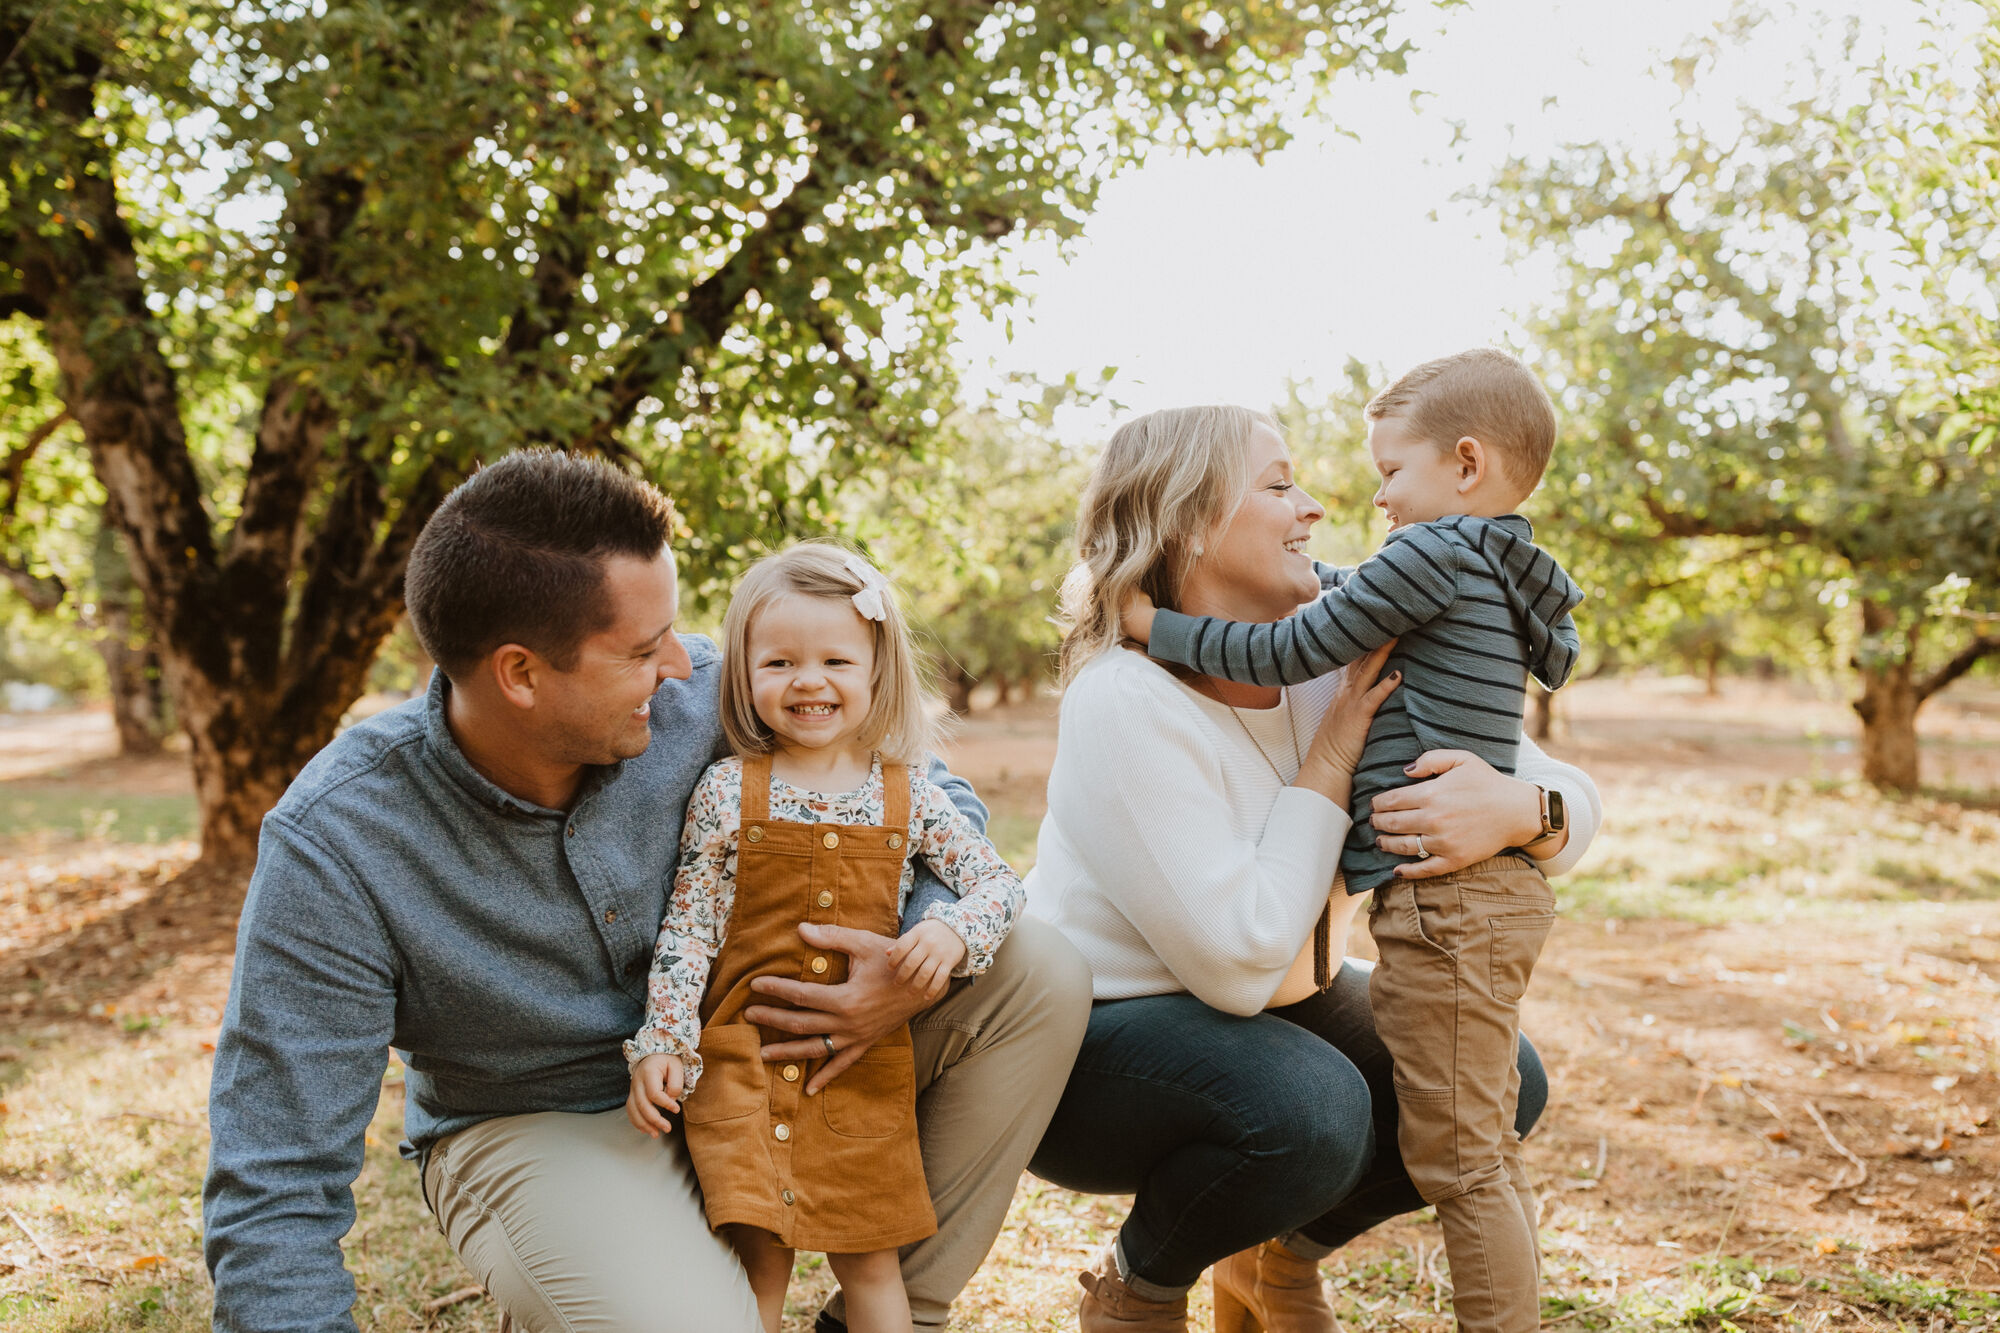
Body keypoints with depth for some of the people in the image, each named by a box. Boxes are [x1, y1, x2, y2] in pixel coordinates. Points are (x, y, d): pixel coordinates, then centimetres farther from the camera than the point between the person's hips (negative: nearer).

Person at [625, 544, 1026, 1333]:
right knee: (757, 1255, 0)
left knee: (869, 1258, 10)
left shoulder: (908, 796, 1)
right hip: (744, 1059, -2)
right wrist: (661, 1045, -10)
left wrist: (953, 931, -15)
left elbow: (998, 883, 6)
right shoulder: (727, 792, -4)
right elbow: (686, 929, -3)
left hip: (866, 1063, 2)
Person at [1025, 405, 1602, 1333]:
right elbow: (1238, 962, -30)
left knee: (1500, 1081, -4)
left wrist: (1519, 809, -31)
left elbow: (1573, 798, -6)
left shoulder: (1345, 667, -7)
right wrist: (1331, 758, -25)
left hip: (1270, 1008, 7)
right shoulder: (1126, 705, -26)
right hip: (1086, 1045, -7)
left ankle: (1279, 1257, 18)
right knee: (1310, 1106, -32)